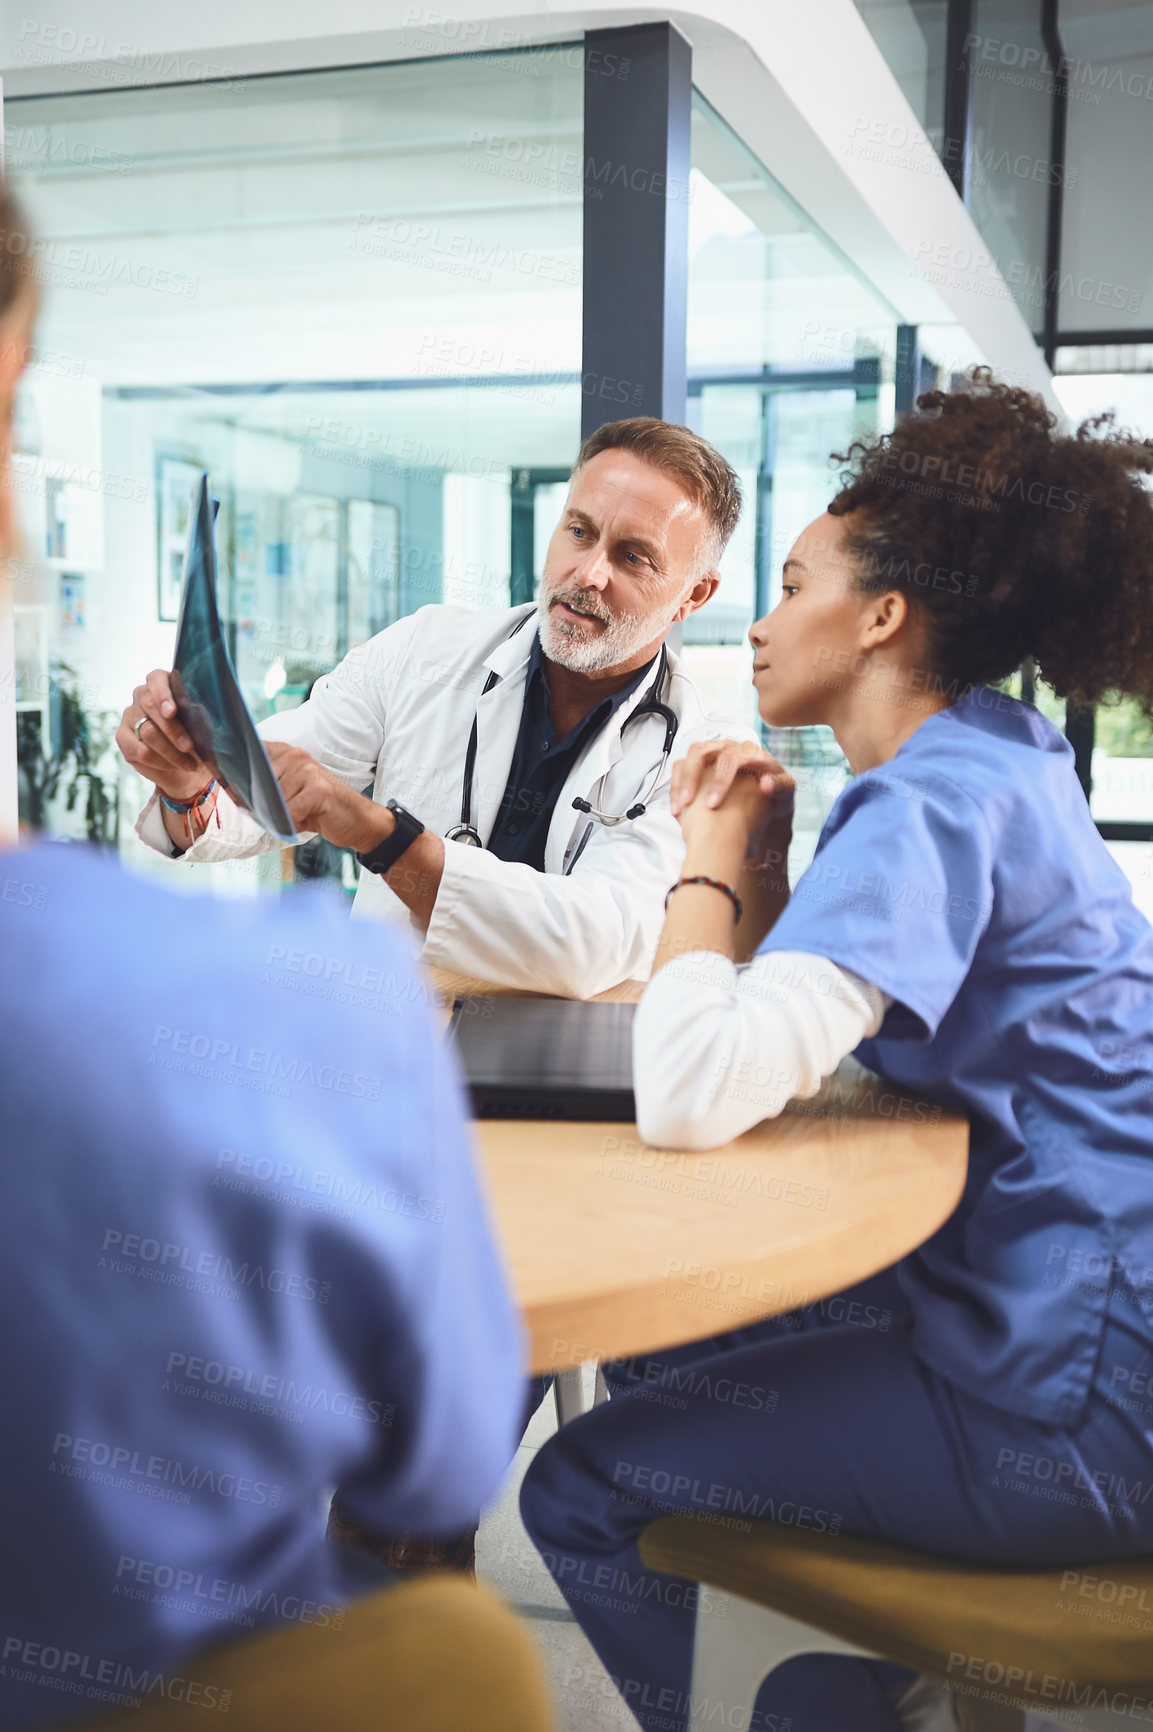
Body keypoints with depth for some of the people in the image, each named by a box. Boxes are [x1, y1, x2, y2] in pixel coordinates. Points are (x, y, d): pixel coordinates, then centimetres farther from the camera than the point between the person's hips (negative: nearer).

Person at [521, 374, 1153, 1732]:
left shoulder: (937, 799, -21)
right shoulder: (1000, 756, 9)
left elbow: (690, 1095, -33)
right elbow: (795, 1009, 15)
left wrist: (712, 859, -16)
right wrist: (743, 859, -1)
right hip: (1043, 1304, 10)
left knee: (580, 1489, -2)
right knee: (655, 1359, 22)